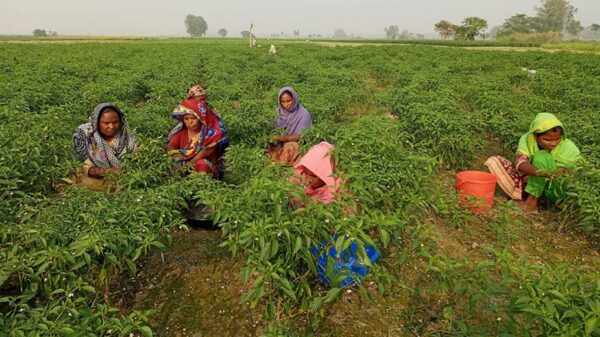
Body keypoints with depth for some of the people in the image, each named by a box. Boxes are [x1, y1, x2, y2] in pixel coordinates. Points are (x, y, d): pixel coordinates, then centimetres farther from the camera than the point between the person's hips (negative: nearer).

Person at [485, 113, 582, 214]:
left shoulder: (568, 147, -17)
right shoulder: (527, 140, -15)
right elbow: (520, 163, -32)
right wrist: (539, 172, -52)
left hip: (555, 190, -2)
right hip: (530, 182, 3)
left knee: (542, 157, -31)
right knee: (494, 161, -11)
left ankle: (532, 200, -22)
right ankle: (526, 194, -20)